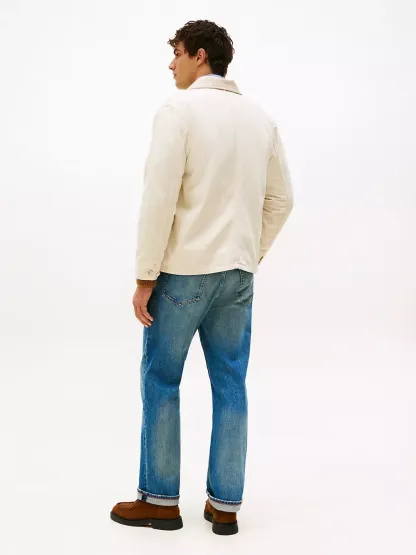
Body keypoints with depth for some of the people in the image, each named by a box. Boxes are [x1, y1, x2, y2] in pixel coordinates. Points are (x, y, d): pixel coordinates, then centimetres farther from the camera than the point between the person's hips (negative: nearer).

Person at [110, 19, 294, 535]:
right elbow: (281, 198, 12)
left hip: (184, 271, -6)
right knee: (230, 385, 10)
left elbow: (159, 199, -16)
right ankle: (225, 504, 17)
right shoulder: (261, 117, 9)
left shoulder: (178, 110, -10)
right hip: (238, 274, 6)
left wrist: (145, 276, -11)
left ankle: (160, 499, 17)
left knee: (160, 381, 8)